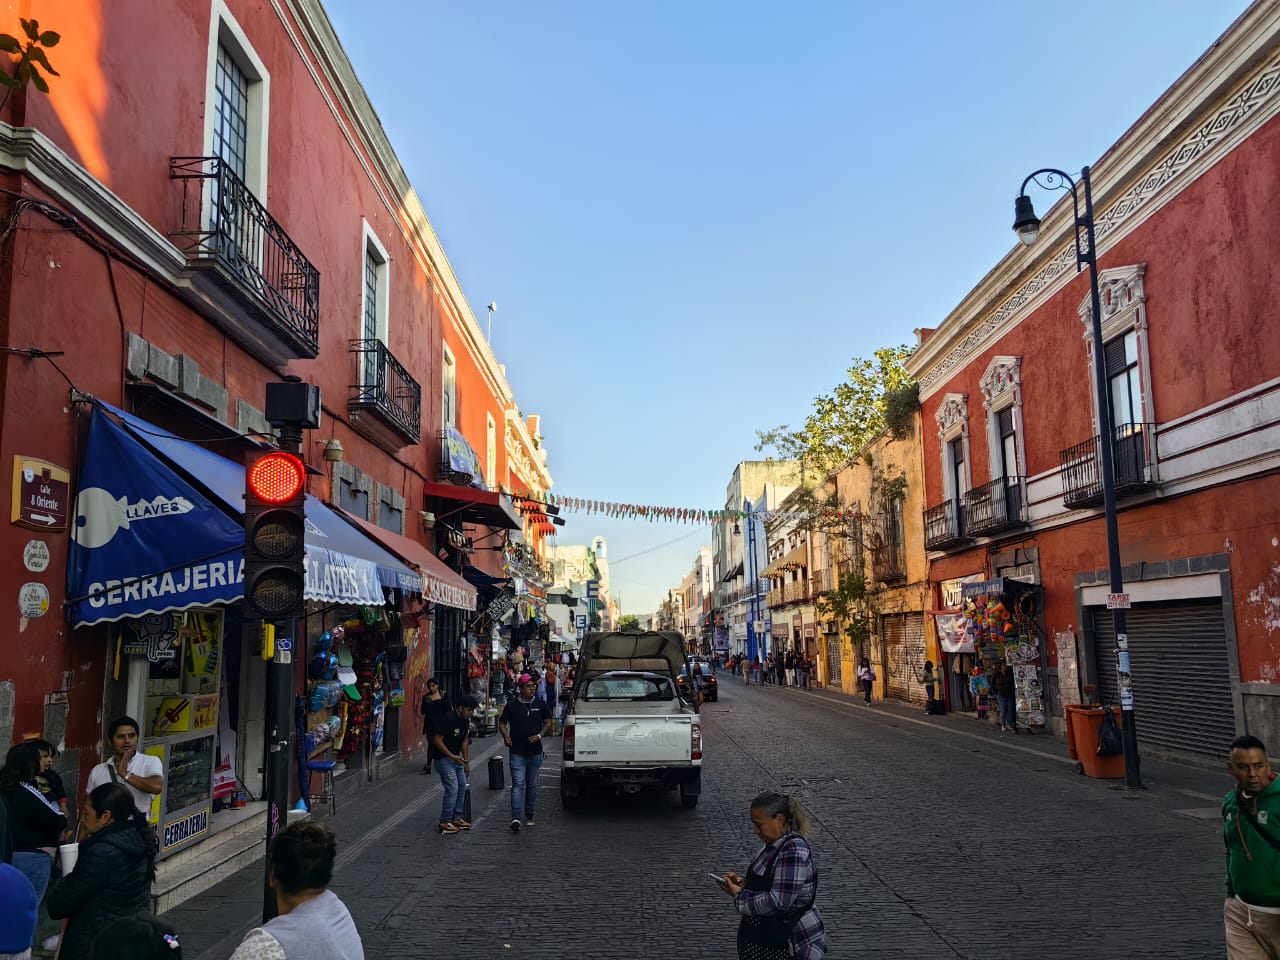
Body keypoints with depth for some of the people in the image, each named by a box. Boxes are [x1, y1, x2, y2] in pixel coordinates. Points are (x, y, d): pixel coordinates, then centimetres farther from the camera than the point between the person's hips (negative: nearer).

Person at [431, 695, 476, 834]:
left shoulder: (466, 721, 4)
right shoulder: (448, 719, -22)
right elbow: (437, 740, -21)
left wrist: (466, 762, 13)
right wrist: (452, 756, -23)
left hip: (457, 758, 9)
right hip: (444, 758, -9)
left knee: (462, 786, 9)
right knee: (452, 788, -12)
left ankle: (457, 818, 20)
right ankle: (444, 822, -3)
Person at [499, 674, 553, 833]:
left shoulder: (541, 704, 5)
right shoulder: (512, 705, 1)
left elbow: (548, 723, 8)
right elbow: (502, 723, 7)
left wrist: (540, 736, -9)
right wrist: (505, 736, -12)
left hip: (536, 752, 3)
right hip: (517, 753, -3)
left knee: (532, 786, 12)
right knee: (518, 784, -11)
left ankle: (529, 815, 24)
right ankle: (515, 818, -17)